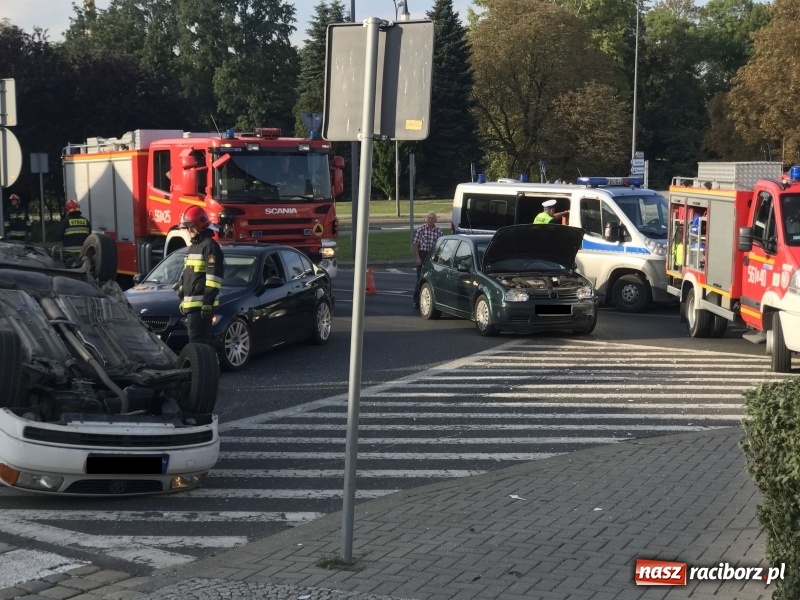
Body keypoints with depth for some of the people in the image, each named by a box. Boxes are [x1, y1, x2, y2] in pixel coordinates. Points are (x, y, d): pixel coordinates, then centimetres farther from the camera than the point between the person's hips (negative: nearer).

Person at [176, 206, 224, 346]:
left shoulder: (209, 245, -9)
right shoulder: (193, 247, 22)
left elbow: (214, 276, -18)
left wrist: (208, 302, -23)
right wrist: (183, 299, 24)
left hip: (201, 304, -10)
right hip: (191, 303, 10)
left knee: (198, 341, -13)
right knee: (202, 341, 13)